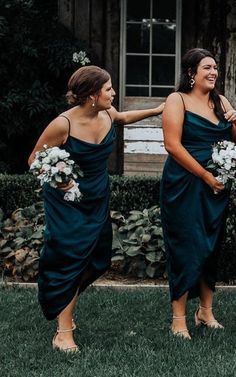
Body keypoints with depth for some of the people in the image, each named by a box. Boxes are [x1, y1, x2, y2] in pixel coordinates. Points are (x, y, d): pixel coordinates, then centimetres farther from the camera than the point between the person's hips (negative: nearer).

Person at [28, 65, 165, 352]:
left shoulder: (108, 114, -7)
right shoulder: (63, 124, -26)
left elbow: (124, 117, 21)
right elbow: (34, 160, -15)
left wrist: (155, 111, 16)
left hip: (97, 201, 7)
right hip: (67, 200, -7)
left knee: (97, 258, 12)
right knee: (69, 258, -6)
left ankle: (63, 304, 36)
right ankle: (63, 332, 2)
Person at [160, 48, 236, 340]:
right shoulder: (177, 100, -6)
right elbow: (173, 145, -15)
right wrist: (206, 176, -15)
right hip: (185, 185, -6)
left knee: (211, 247, 11)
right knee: (185, 248, -3)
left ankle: (206, 311, 23)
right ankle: (178, 318, 5)